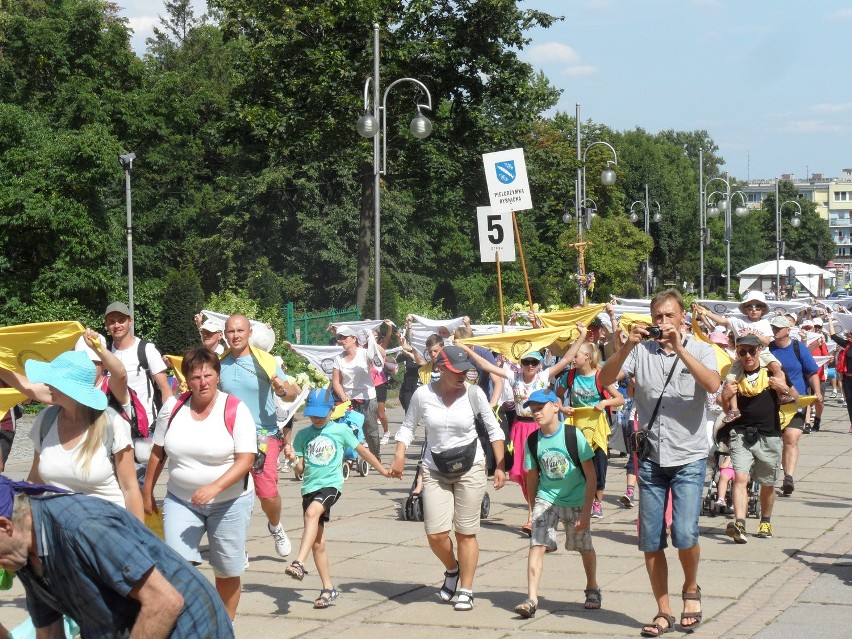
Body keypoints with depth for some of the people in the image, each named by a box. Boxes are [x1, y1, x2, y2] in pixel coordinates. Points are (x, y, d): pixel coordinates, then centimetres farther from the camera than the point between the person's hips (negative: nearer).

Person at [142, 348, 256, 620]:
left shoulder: (236, 410, -11)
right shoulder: (173, 407, -1)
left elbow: (246, 459, -16)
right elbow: (158, 451, 9)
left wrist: (215, 487, -28)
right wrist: (147, 491, 12)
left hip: (229, 502, -2)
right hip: (181, 500, 2)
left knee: (227, 572, 7)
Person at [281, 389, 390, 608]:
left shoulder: (341, 430, 3)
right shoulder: (303, 435, 10)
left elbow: (363, 451, 15)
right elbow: (300, 470, 11)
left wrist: (384, 471, 22)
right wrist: (293, 459, -11)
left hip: (331, 484, -4)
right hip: (309, 487, 4)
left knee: (312, 512, -34)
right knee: (317, 542, 3)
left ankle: (299, 563, -43)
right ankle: (328, 588, 13)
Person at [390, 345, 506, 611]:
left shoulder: (473, 393, -10)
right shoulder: (422, 395, -9)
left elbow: (494, 429, 0)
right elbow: (408, 426, 6)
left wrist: (500, 467, -2)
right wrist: (399, 455, -8)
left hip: (470, 469, -1)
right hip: (435, 470, 1)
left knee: (466, 533, 3)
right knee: (436, 535, -5)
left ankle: (466, 591, 15)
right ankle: (452, 569, 28)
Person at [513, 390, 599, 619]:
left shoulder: (573, 435, -16)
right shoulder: (532, 441, -7)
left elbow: (590, 475, -12)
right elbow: (532, 477, 5)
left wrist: (586, 511, -15)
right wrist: (533, 509, 8)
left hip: (576, 501, -1)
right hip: (546, 499, 2)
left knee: (585, 547, 13)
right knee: (537, 544, -16)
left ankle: (592, 589, 39)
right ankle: (531, 599, -20)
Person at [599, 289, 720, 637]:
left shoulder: (699, 350, 0)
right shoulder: (641, 351, 3)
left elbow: (712, 384, -19)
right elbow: (604, 379, -9)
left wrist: (679, 349, -26)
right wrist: (627, 347, -23)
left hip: (689, 458, -2)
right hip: (651, 459, 2)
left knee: (685, 535, -15)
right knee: (651, 542, 4)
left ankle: (691, 588, 14)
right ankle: (663, 611, 17)